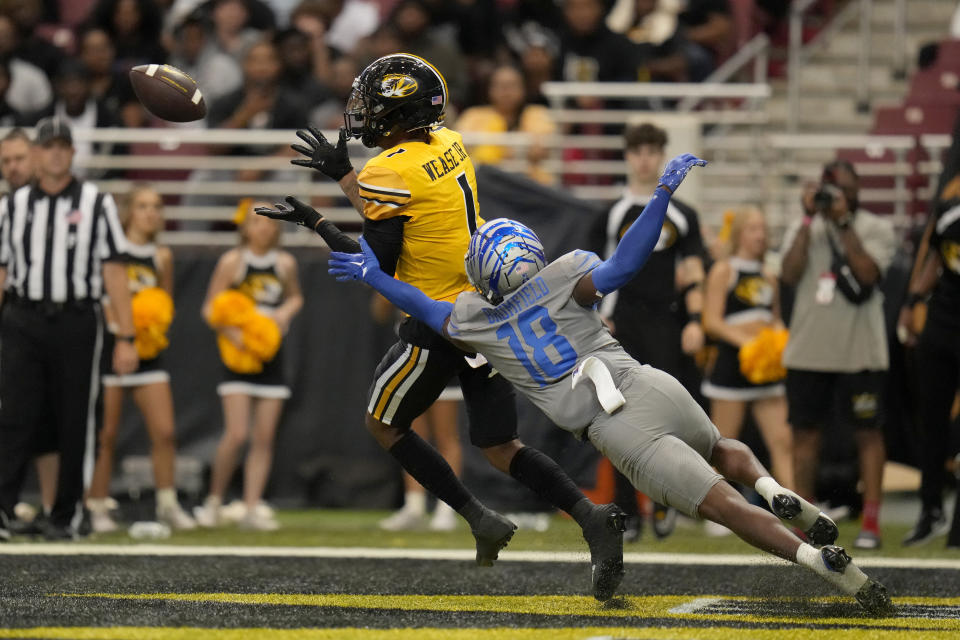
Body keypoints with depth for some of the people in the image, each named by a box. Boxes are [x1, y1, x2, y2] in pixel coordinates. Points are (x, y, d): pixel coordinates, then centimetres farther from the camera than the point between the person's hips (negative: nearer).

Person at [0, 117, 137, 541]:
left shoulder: (97, 203, 6)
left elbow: (114, 272, 1)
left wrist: (126, 338, -4)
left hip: (77, 322, -1)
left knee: (74, 424, 3)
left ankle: (66, 516, 11)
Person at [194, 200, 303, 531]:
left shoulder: (285, 263, 6)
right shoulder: (232, 261, -5)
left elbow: (296, 297, 25)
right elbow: (210, 308, -5)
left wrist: (287, 311, 2)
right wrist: (232, 333, -22)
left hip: (271, 356, 4)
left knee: (264, 438, 1)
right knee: (237, 433, -13)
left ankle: (253, 508, 5)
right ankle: (214, 501, 4)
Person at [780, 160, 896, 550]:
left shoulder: (876, 229, 2)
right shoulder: (803, 229, 11)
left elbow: (867, 274, -14)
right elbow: (790, 274, -6)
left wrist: (843, 223, -15)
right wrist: (809, 219, -8)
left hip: (859, 352, -3)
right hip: (808, 351, 3)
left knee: (867, 432, -2)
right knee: (805, 432, 4)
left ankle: (871, 523, -1)